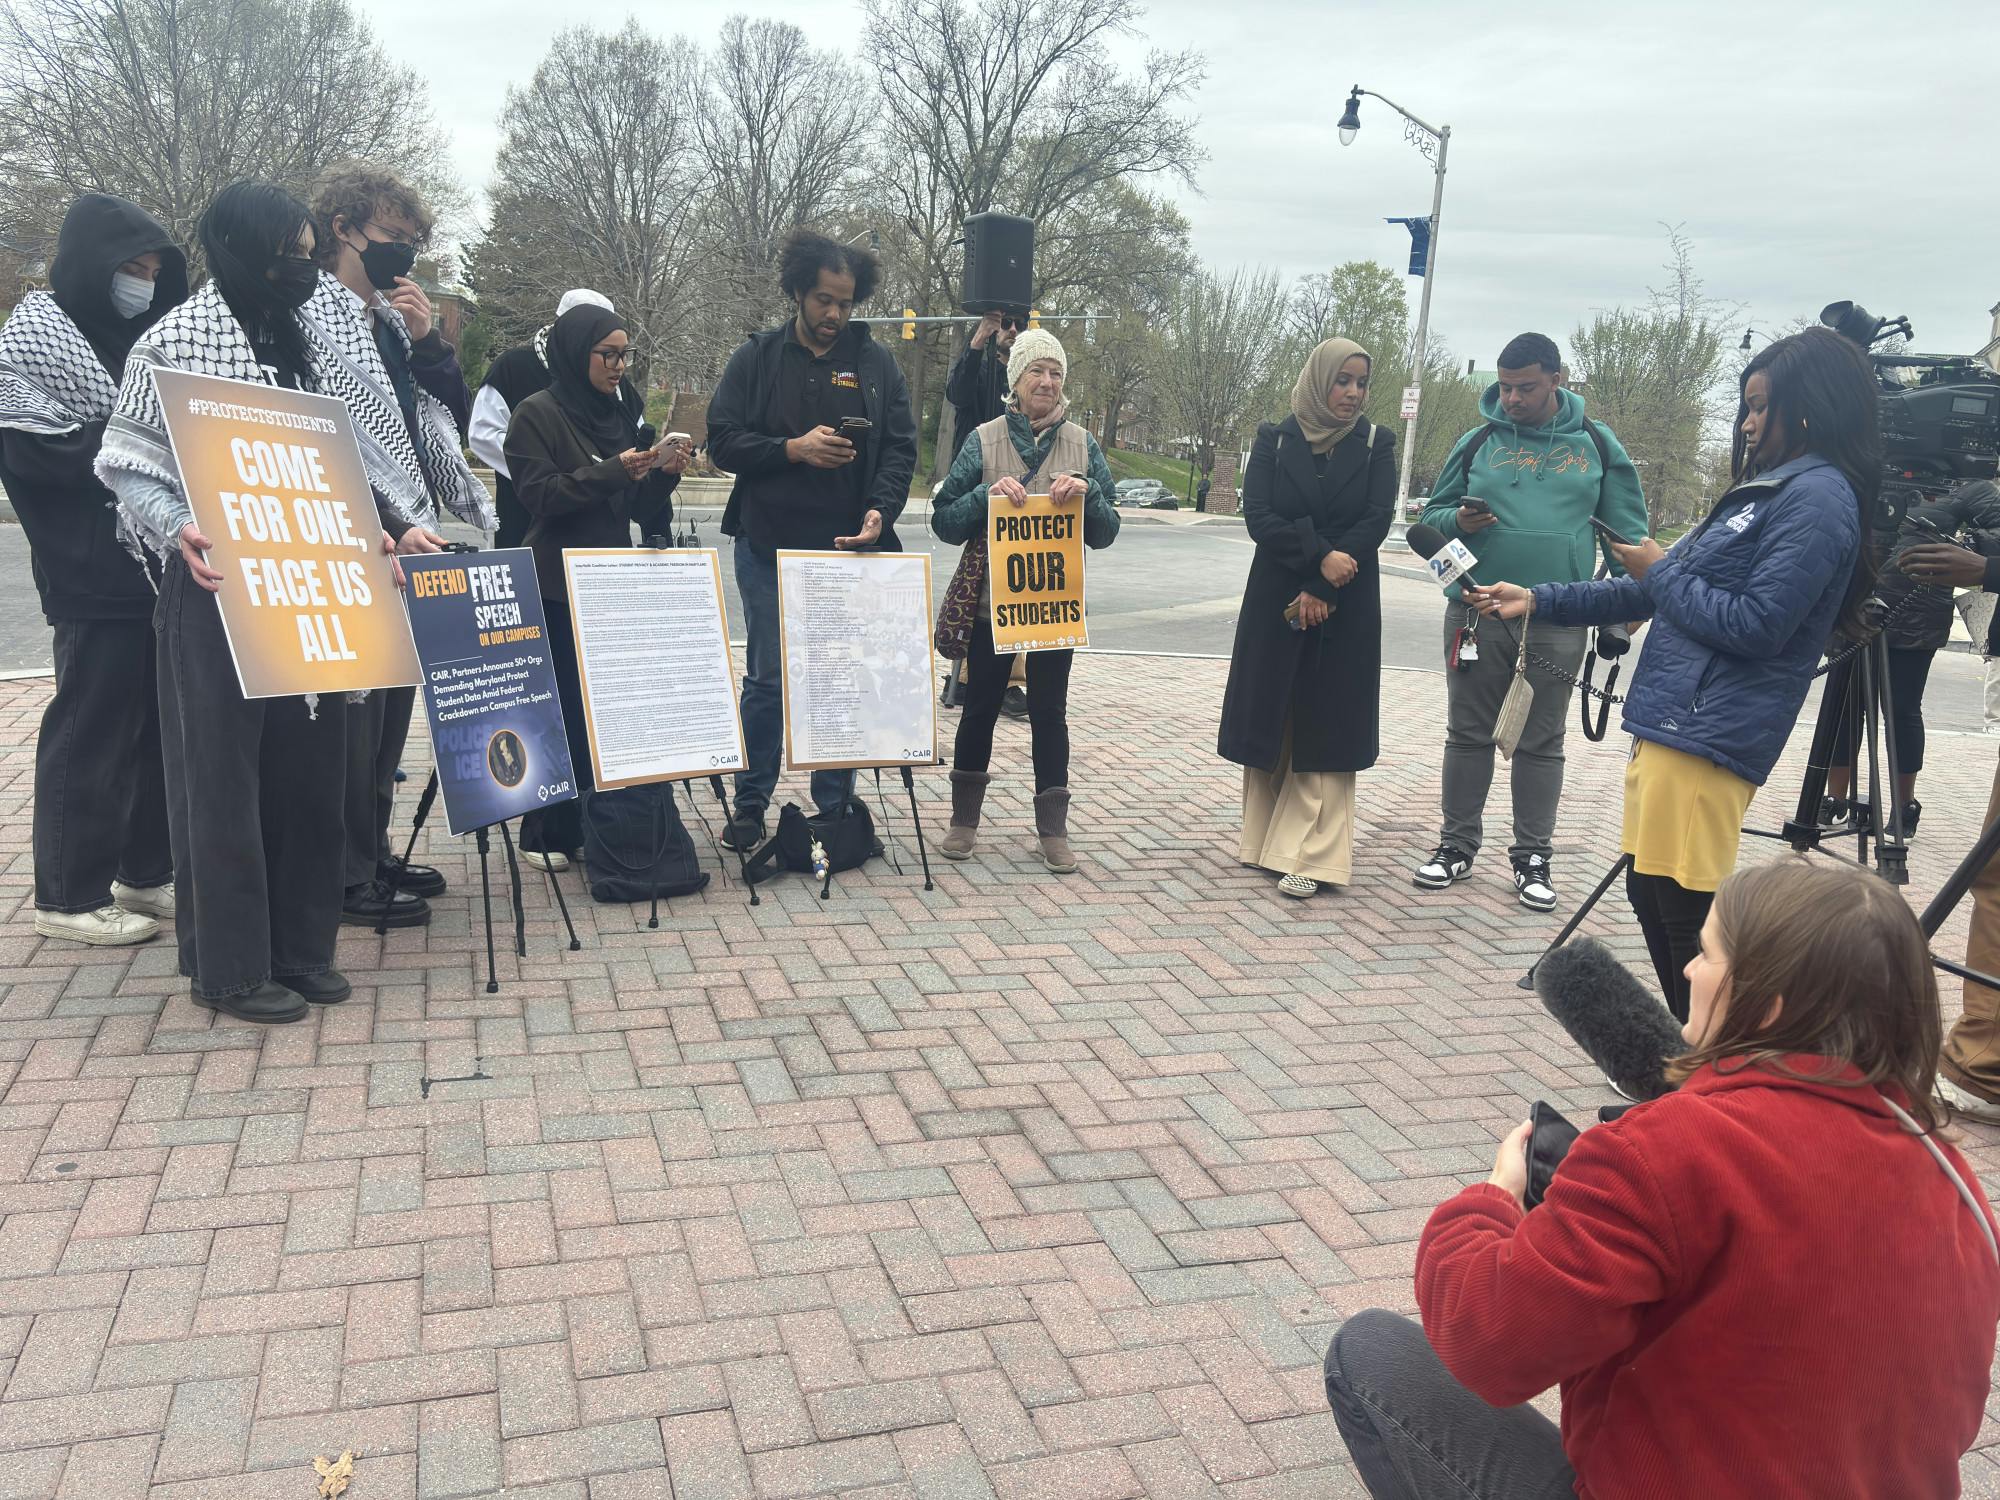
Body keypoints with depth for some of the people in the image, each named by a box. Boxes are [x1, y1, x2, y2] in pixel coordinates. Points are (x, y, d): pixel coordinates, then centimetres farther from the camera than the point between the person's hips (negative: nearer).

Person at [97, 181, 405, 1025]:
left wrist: (364, 538, 3)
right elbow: (126, 466, -5)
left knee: (309, 767, 9)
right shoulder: (172, 342, -5)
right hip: (217, 589, -6)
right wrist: (178, 528, -23)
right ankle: (230, 966, 11)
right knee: (222, 776, 0)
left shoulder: (300, 341, 13)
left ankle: (300, 947, 21)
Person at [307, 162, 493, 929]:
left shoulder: (396, 322, 15)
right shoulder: (310, 317, -9)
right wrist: (394, 524, -21)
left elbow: (455, 415, 14)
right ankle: (348, 876, 5)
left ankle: (374, 851, 24)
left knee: (394, 702, 13)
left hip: (410, 541, 8)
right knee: (356, 707, -5)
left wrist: (428, 340, -1)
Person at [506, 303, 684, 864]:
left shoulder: (627, 411, 13)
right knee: (563, 705, -3)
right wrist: (611, 472, -21)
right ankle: (546, 834, 7)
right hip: (559, 586, -5)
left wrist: (662, 474, -6)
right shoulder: (537, 414, -3)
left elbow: (640, 507, 14)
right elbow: (539, 494, -13)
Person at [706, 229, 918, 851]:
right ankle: (750, 806, 15)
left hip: (848, 549, 1)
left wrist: (880, 509, -15)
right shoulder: (757, 358, 4)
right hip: (769, 547, -1)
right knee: (766, 678, 3)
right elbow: (722, 439, -1)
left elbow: (900, 448, 3)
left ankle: (834, 808, 17)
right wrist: (794, 449, -15)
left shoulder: (877, 363, 7)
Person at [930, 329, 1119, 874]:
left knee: (1049, 712, 6)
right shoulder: (983, 441, -1)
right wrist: (987, 494, -20)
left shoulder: (1083, 446, 4)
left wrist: (1087, 493, -16)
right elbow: (944, 521, -3)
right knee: (980, 708, 9)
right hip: (991, 600, -1)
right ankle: (964, 819, 24)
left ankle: (1053, 828, 16)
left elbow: (1105, 533, 3)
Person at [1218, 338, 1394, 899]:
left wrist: (1320, 590, -16)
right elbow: (1257, 516, -7)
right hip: (1274, 600, 1)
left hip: (1346, 607, -1)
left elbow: (1377, 521, -7)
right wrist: (1319, 555, -20)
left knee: (1326, 727, -2)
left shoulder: (1375, 445, 3)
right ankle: (1265, 839, 15)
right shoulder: (1274, 441, 3)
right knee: (1269, 718, 4)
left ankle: (1305, 854, -2)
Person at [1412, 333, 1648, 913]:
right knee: (1468, 734, 7)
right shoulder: (1479, 442, 6)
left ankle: (1533, 858, 16)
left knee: (1542, 743, 6)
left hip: (1557, 621, -1)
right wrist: (1459, 521, -13)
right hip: (1476, 611, 1)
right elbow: (1434, 512, 11)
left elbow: (1629, 530, 9)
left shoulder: (1595, 443, 6)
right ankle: (1457, 845, 19)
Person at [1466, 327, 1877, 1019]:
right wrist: (1538, 600, 16)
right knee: (1651, 895, 16)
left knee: (1687, 916, -7)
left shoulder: (1818, 496, -10)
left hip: (1704, 738, -10)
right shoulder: (1770, 488, 20)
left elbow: (1754, 625, -18)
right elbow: (1661, 594, 22)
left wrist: (1661, 572, -4)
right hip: (1667, 726, 10)